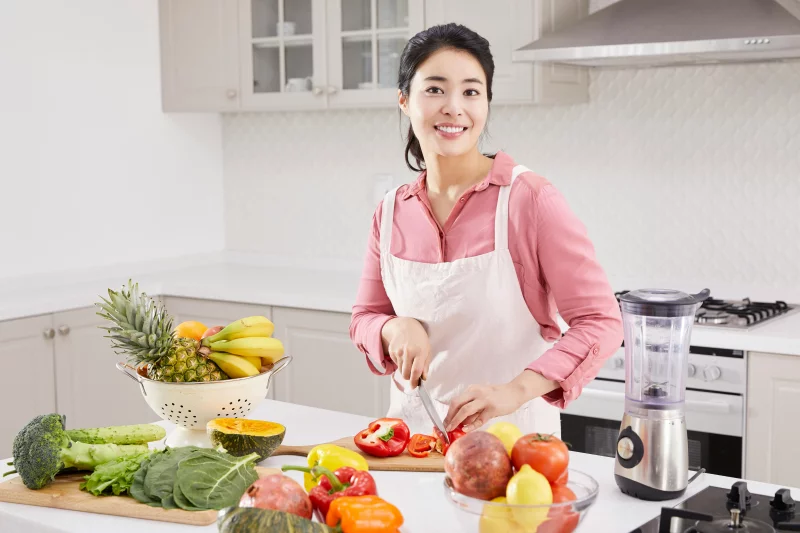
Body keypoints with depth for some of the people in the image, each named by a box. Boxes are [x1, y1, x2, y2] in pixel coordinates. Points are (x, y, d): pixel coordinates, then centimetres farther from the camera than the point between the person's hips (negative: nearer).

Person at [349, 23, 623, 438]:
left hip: (513, 434, -3)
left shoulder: (530, 200, -12)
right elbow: (365, 319, 11)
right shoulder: (391, 212, 2)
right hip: (412, 429, 3)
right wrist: (396, 328, -11)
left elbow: (600, 322, -13)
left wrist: (516, 390, -26)